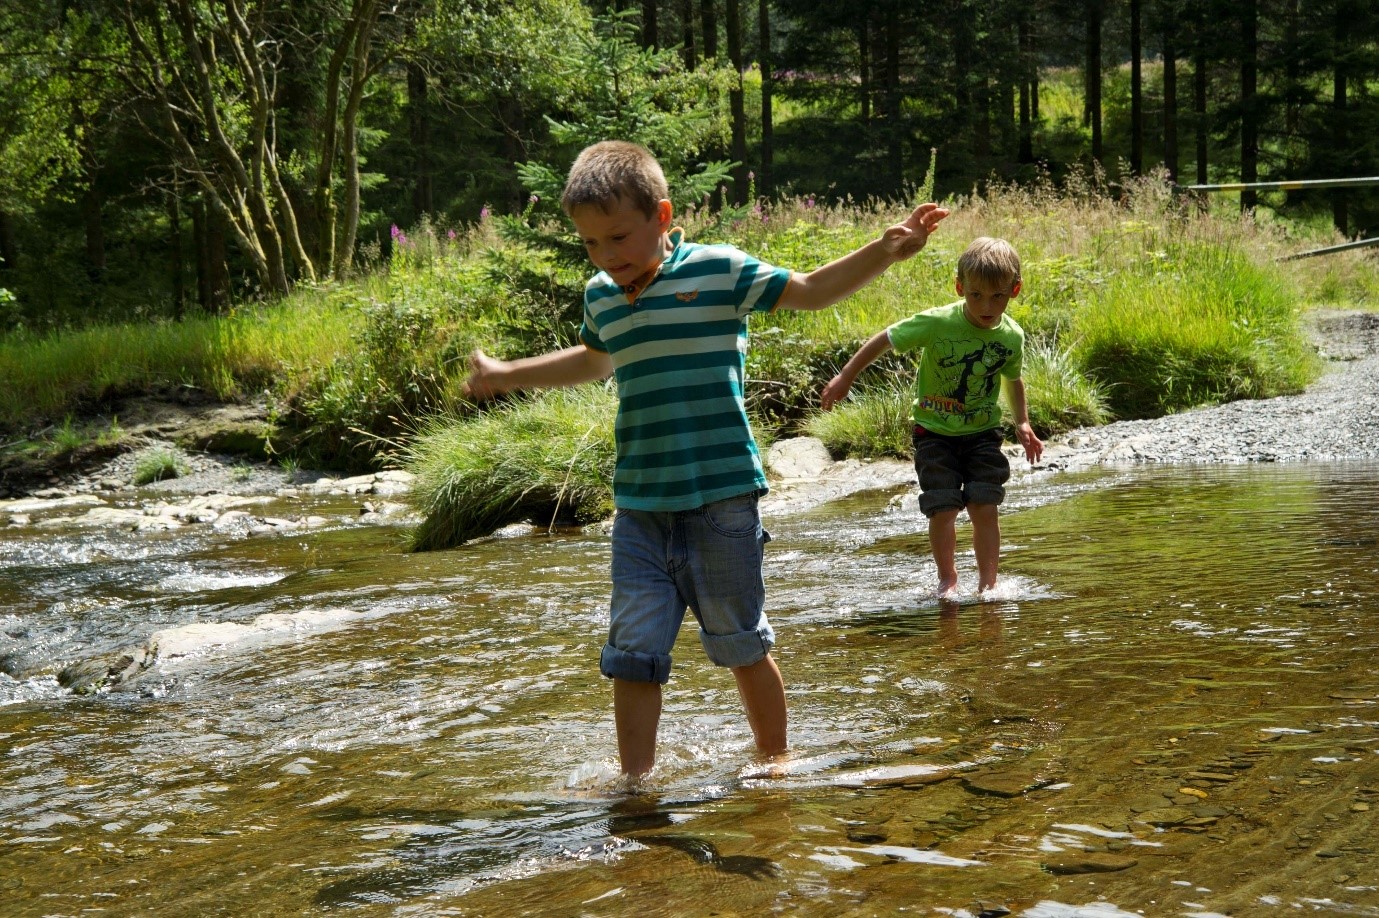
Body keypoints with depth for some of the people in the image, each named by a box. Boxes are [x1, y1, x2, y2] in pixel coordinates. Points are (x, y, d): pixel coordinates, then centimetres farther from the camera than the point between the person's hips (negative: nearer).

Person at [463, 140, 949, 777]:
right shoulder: (601, 296, 11)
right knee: (632, 653, 0)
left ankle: (774, 761, 28)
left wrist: (884, 251, -11)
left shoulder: (720, 271, -5)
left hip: (721, 498, -4)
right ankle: (636, 780, 8)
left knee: (743, 646, 8)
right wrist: (505, 375, 41)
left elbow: (810, 292, 2)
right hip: (638, 509, 4)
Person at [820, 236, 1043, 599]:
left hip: (982, 433, 2)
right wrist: (845, 377, -9)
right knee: (943, 509, -8)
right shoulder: (937, 324, -21)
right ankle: (947, 578, 12)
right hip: (935, 432, -2)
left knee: (984, 507, -7)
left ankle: (988, 583, 4)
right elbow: (885, 339, -10)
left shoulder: (1012, 337, -8)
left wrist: (1022, 422, 6)